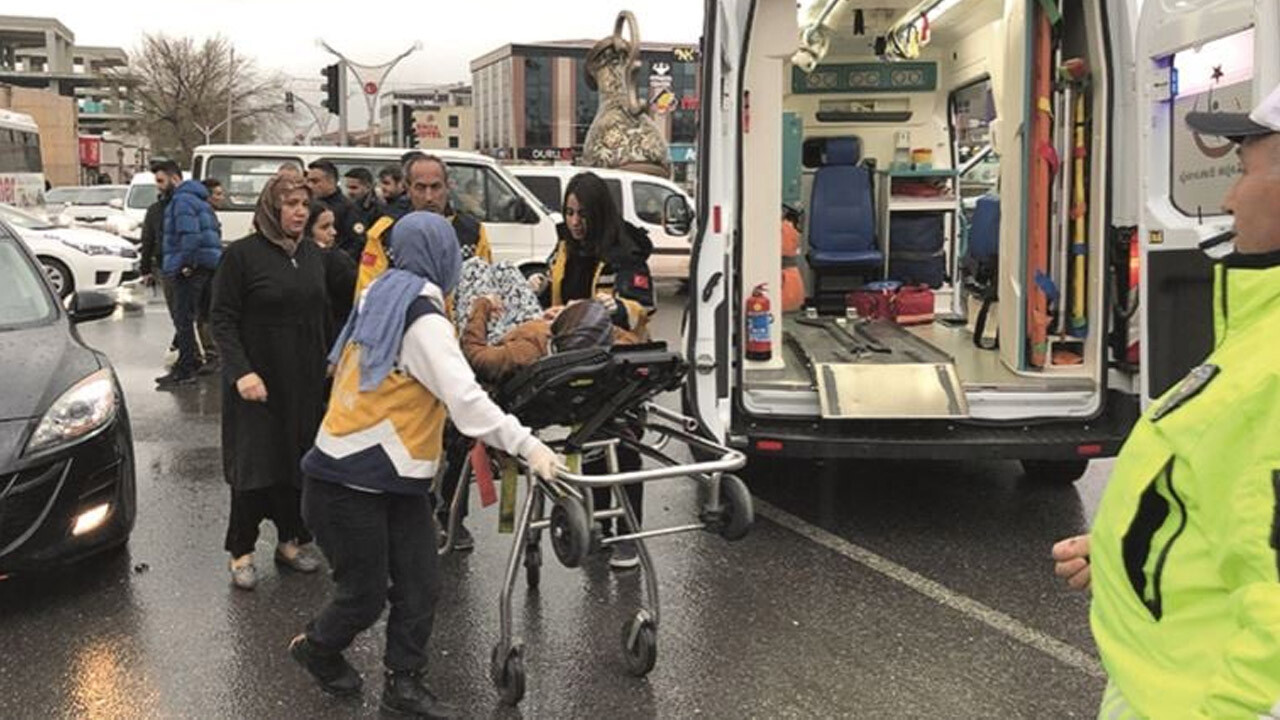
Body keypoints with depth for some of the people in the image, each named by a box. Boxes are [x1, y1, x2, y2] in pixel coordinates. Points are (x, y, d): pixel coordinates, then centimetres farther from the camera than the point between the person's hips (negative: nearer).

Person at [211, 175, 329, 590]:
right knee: (253, 465, 0)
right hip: (258, 378, -5)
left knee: (300, 462, 9)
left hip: (306, 381, 5)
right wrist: (241, 371, -20)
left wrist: (331, 364, 9)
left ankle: (291, 540, 24)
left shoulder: (313, 256, 8)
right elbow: (223, 319, -10)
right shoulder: (243, 254, -8)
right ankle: (241, 552, 12)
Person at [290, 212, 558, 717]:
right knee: (366, 594, 6)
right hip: (350, 483, -9)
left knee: (420, 585, 6)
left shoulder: (381, 297, 10)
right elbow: (465, 399, -27)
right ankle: (316, 647, 33)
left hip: (395, 476, 9)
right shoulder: (423, 319, -18)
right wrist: (526, 445, -28)